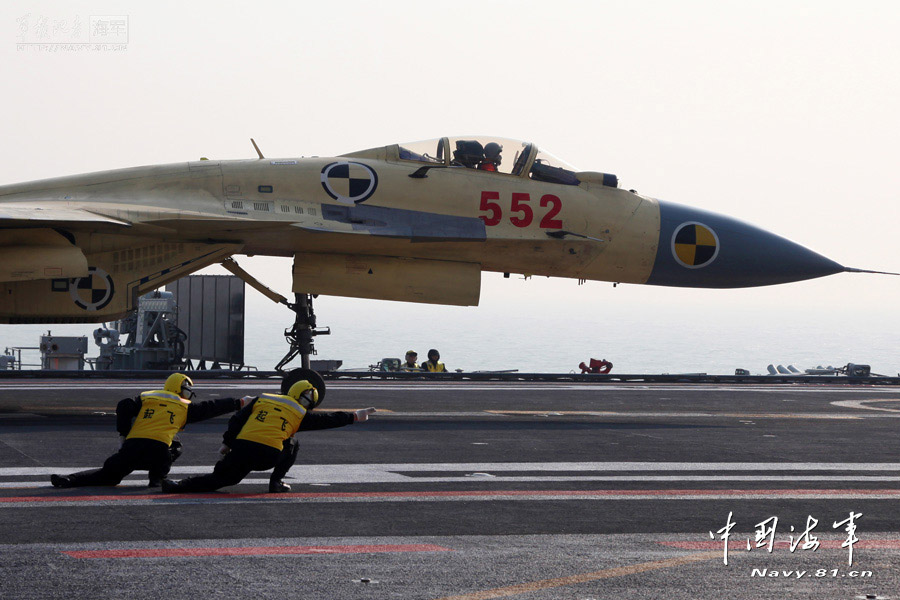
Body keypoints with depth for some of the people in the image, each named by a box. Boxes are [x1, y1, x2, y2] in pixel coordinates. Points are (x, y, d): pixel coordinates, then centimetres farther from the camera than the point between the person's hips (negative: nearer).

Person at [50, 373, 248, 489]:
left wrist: (125, 434, 17)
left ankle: (68, 480, -9)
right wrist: (240, 402, 26)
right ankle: (157, 478, 4)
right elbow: (209, 408, 19)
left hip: (132, 447, 3)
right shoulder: (185, 407, 16)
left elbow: (124, 406, 11)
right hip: (158, 451, -3)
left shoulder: (146, 398, 24)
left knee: (108, 476, 13)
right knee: (175, 447, 29)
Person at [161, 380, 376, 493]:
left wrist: (227, 443, 24)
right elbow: (326, 420, 22)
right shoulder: (300, 414, 14)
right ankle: (276, 482, 15)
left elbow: (237, 420, 18)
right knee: (291, 447, 28)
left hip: (241, 448, 2)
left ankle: (179, 486, -12)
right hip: (268, 456, -2)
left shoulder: (262, 399, 22)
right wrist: (354, 416, 32)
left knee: (218, 479, 11)